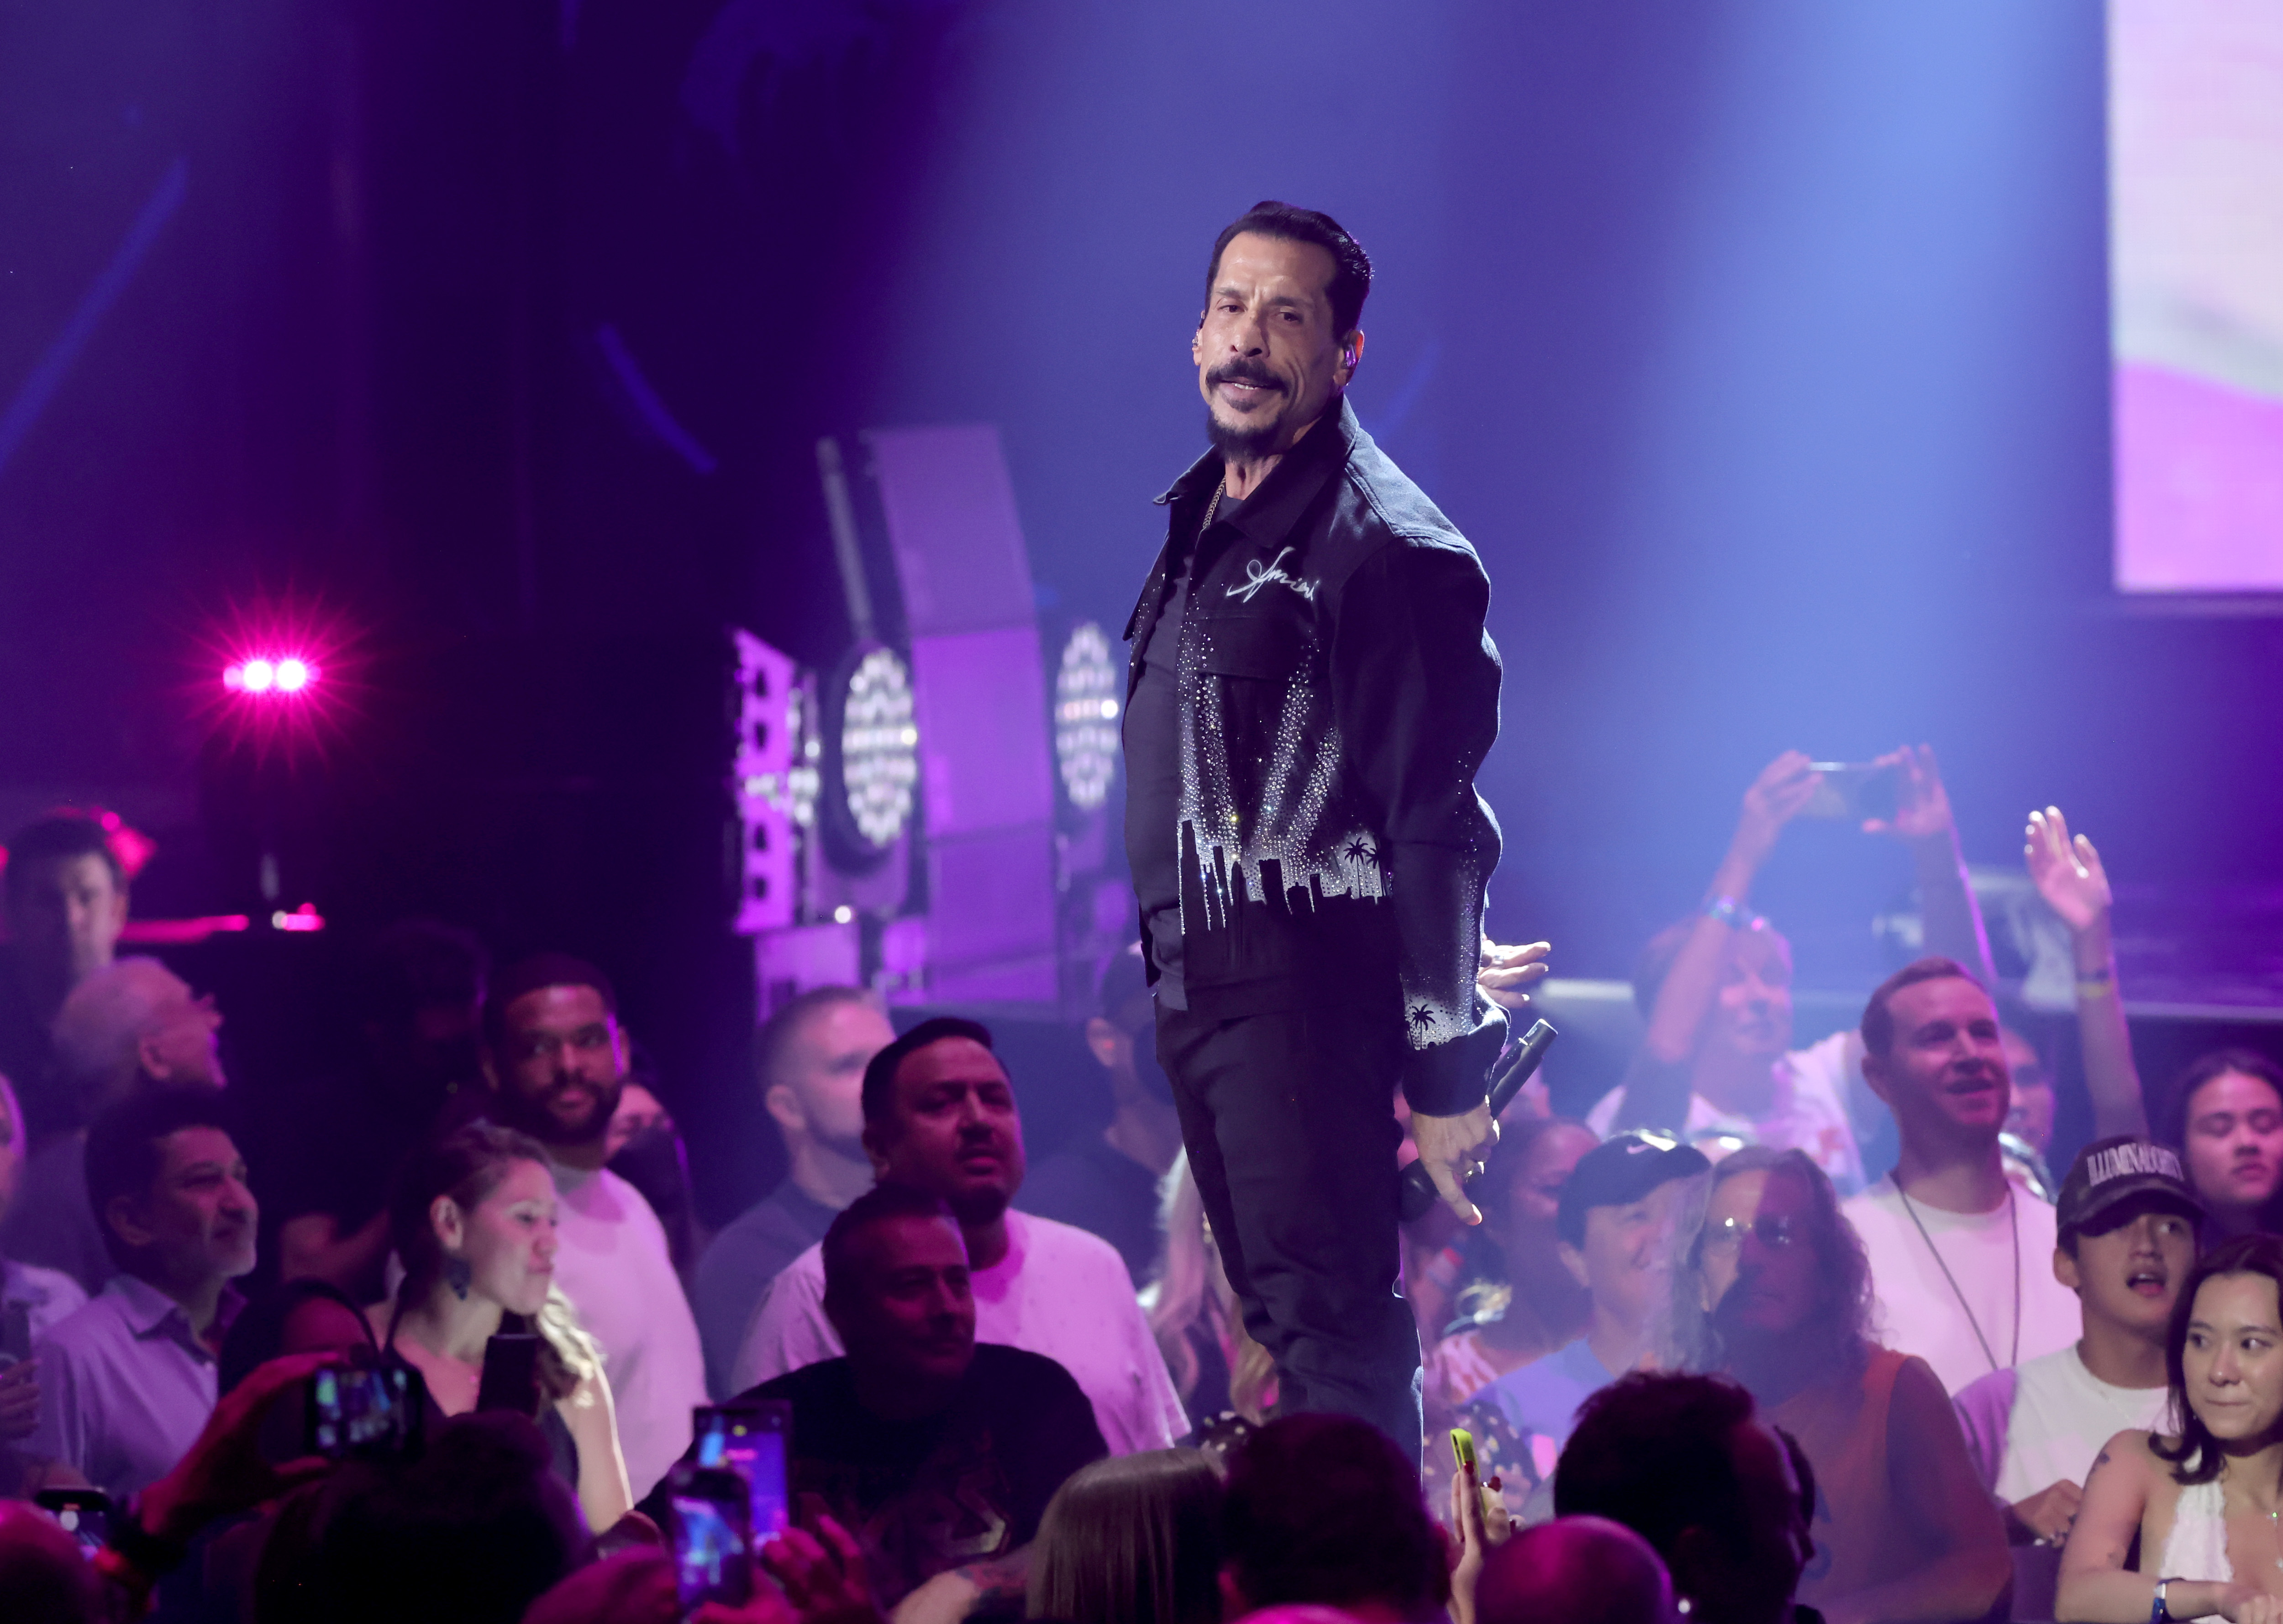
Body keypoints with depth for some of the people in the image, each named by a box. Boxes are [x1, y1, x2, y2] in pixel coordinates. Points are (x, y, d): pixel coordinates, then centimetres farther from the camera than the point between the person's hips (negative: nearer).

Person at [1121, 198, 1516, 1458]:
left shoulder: (1384, 546, -12)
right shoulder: (1204, 520, 17)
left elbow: (1438, 823, -15)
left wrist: (1444, 1073, -17)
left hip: (1308, 986, -9)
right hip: (1197, 980, 9)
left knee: (1329, 1331, -14)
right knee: (1276, 1320, 12)